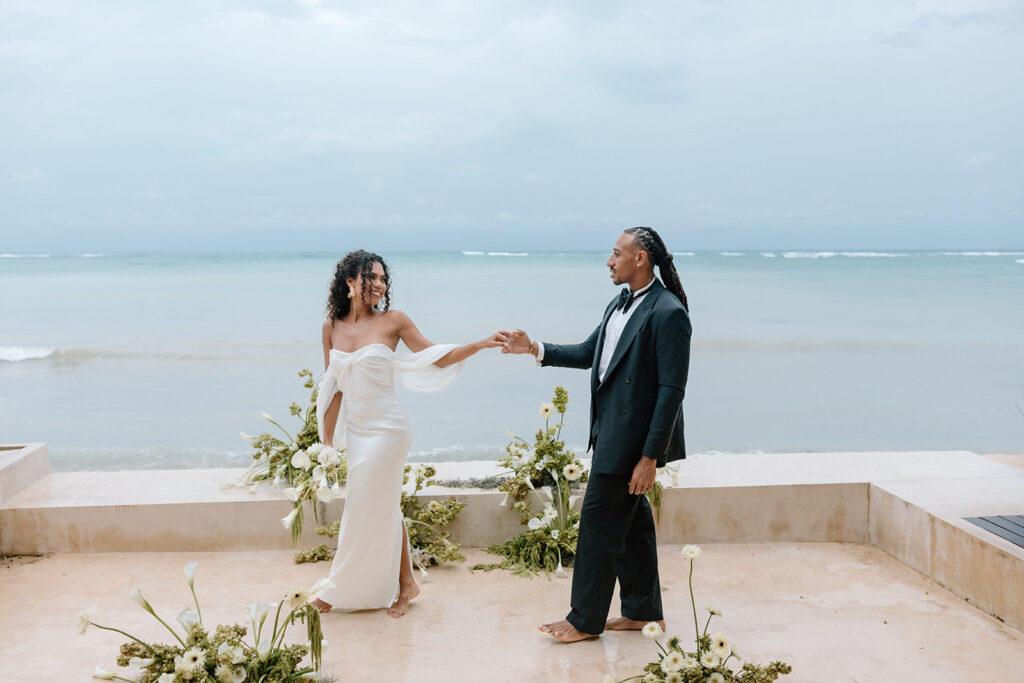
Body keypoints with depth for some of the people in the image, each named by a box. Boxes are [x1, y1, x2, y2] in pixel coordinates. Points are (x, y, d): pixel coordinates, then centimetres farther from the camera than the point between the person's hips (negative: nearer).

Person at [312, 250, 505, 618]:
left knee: (374, 507, 2)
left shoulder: (392, 321, -5)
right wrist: (327, 440, 11)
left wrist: (481, 343, -16)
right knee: (384, 506, 12)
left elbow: (437, 359, -4)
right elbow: (333, 388, 10)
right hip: (352, 428, 4)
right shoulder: (332, 327, 5)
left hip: (385, 428, -4)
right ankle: (404, 583, 27)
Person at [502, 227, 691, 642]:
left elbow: (671, 390, -20)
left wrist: (650, 457, -21)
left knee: (599, 521, 0)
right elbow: (589, 353, 21)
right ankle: (644, 612, 31)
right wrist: (534, 349, 11)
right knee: (630, 521, 17)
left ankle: (586, 620, 15)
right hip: (611, 432, 9)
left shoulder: (668, 313, -17)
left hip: (634, 439, -9)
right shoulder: (619, 305, 12)